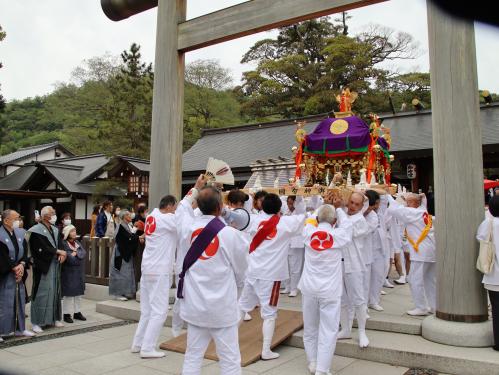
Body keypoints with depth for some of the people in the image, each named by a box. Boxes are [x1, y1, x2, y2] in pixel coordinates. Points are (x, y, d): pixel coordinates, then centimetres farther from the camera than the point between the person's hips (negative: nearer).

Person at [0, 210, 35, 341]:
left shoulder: (21, 233, 6)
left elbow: (25, 252, 4)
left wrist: (22, 265, -11)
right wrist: (15, 268, -14)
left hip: (19, 272, 6)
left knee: (20, 301, 12)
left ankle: (19, 328, 22)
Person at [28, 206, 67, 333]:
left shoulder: (55, 229, 12)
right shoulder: (37, 231, -11)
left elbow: (59, 244, 9)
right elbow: (42, 248, -19)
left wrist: (61, 254, -11)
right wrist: (58, 252, -14)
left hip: (55, 265, 7)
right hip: (43, 266, -7)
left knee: (55, 291, 11)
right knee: (42, 293, -3)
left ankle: (54, 318, 22)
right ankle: (37, 322, 6)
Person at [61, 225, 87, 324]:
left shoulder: (78, 243, 13)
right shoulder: (63, 244, -9)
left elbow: (83, 253, -1)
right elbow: (68, 257, -20)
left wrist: (76, 253, -16)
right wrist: (79, 256, -10)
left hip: (79, 273, 7)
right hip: (68, 273, -7)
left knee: (78, 293, 11)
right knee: (69, 293, -3)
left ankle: (77, 312, 20)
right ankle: (67, 314, 5)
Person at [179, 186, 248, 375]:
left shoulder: (189, 229, -4)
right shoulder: (230, 234, -14)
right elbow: (240, 270, 0)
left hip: (195, 304, 5)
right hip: (222, 306, -4)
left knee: (193, 356, 16)